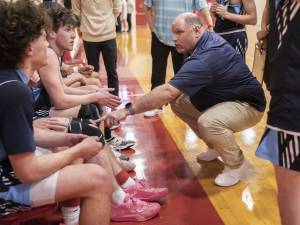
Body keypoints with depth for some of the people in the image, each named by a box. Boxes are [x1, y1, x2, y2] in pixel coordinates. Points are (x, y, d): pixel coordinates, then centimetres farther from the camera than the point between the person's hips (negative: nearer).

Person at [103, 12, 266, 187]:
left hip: (248, 104, -10)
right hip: (223, 97, 10)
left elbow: (167, 92, -39)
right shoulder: (209, 39, -1)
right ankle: (217, 145, 17)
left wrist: (128, 110, -36)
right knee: (178, 102, 1)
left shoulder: (204, 59, -31)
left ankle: (237, 164, -6)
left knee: (208, 122, -37)